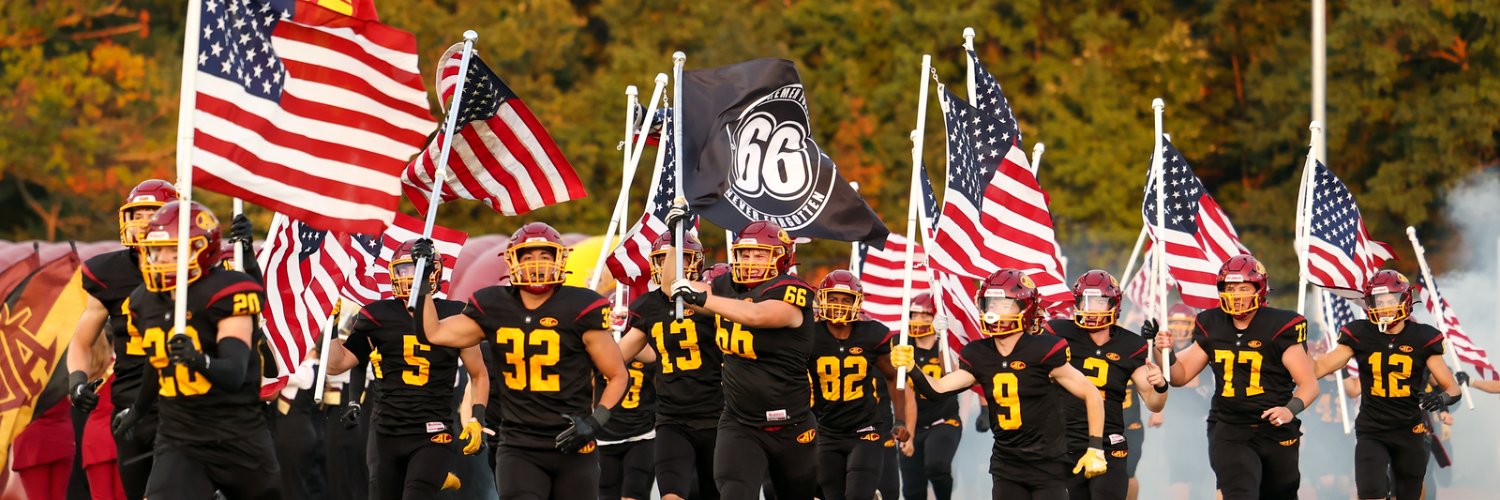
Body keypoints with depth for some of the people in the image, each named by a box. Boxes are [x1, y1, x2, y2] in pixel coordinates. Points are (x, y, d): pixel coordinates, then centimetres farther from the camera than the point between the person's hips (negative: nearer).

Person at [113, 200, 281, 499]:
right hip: (178, 443, 4)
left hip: (238, 439, -4)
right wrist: (138, 411, 41)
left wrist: (199, 360, -48)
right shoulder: (145, 303, 4)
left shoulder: (224, 294, -15)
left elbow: (234, 374, -26)